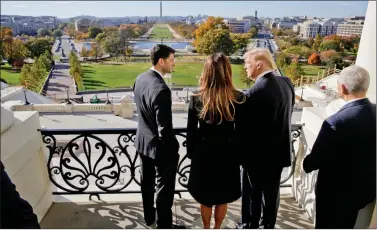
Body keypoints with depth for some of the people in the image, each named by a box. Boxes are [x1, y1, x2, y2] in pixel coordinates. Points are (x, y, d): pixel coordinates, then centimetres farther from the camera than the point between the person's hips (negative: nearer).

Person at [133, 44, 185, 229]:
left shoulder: (140, 79, -3)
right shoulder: (161, 89, -30)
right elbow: (164, 128, -26)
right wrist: (174, 148, -12)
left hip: (142, 140, 9)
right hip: (159, 146, -9)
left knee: (147, 181, 24)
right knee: (164, 187, 9)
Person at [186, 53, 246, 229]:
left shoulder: (197, 98, -14)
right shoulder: (238, 98, -14)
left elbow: (191, 131, -7)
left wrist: (191, 153, 7)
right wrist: (239, 153, 7)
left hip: (204, 154, 0)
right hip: (228, 154, 0)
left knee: (205, 197, 21)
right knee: (222, 197, 22)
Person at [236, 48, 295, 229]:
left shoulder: (254, 92, -25)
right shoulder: (287, 83, -3)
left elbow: (246, 127, -18)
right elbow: (288, 113, 8)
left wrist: (241, 153, -3)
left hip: (257, 153, -7)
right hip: (279, 149, 7)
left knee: (252, 193, 14)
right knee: (272, 191, 22)